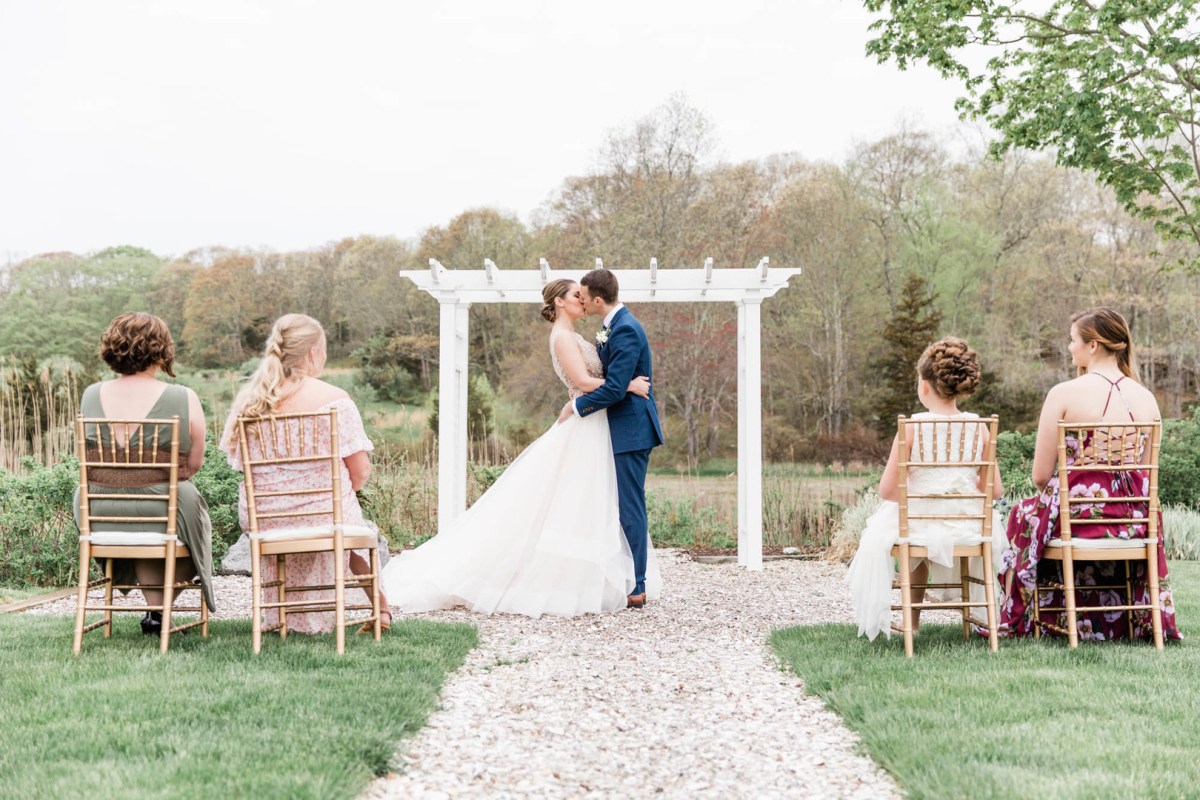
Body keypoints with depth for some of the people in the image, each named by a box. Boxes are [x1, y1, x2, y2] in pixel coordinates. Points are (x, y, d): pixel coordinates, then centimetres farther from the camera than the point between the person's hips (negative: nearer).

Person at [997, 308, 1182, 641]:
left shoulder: (1063, 394, -13)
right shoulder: (1147, 399, 1)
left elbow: (1040, 476, -11)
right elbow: (1147, 472, 10)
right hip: (1133, 520, 5)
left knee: (1025, 514, 27)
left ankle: (1013, 622, 39)